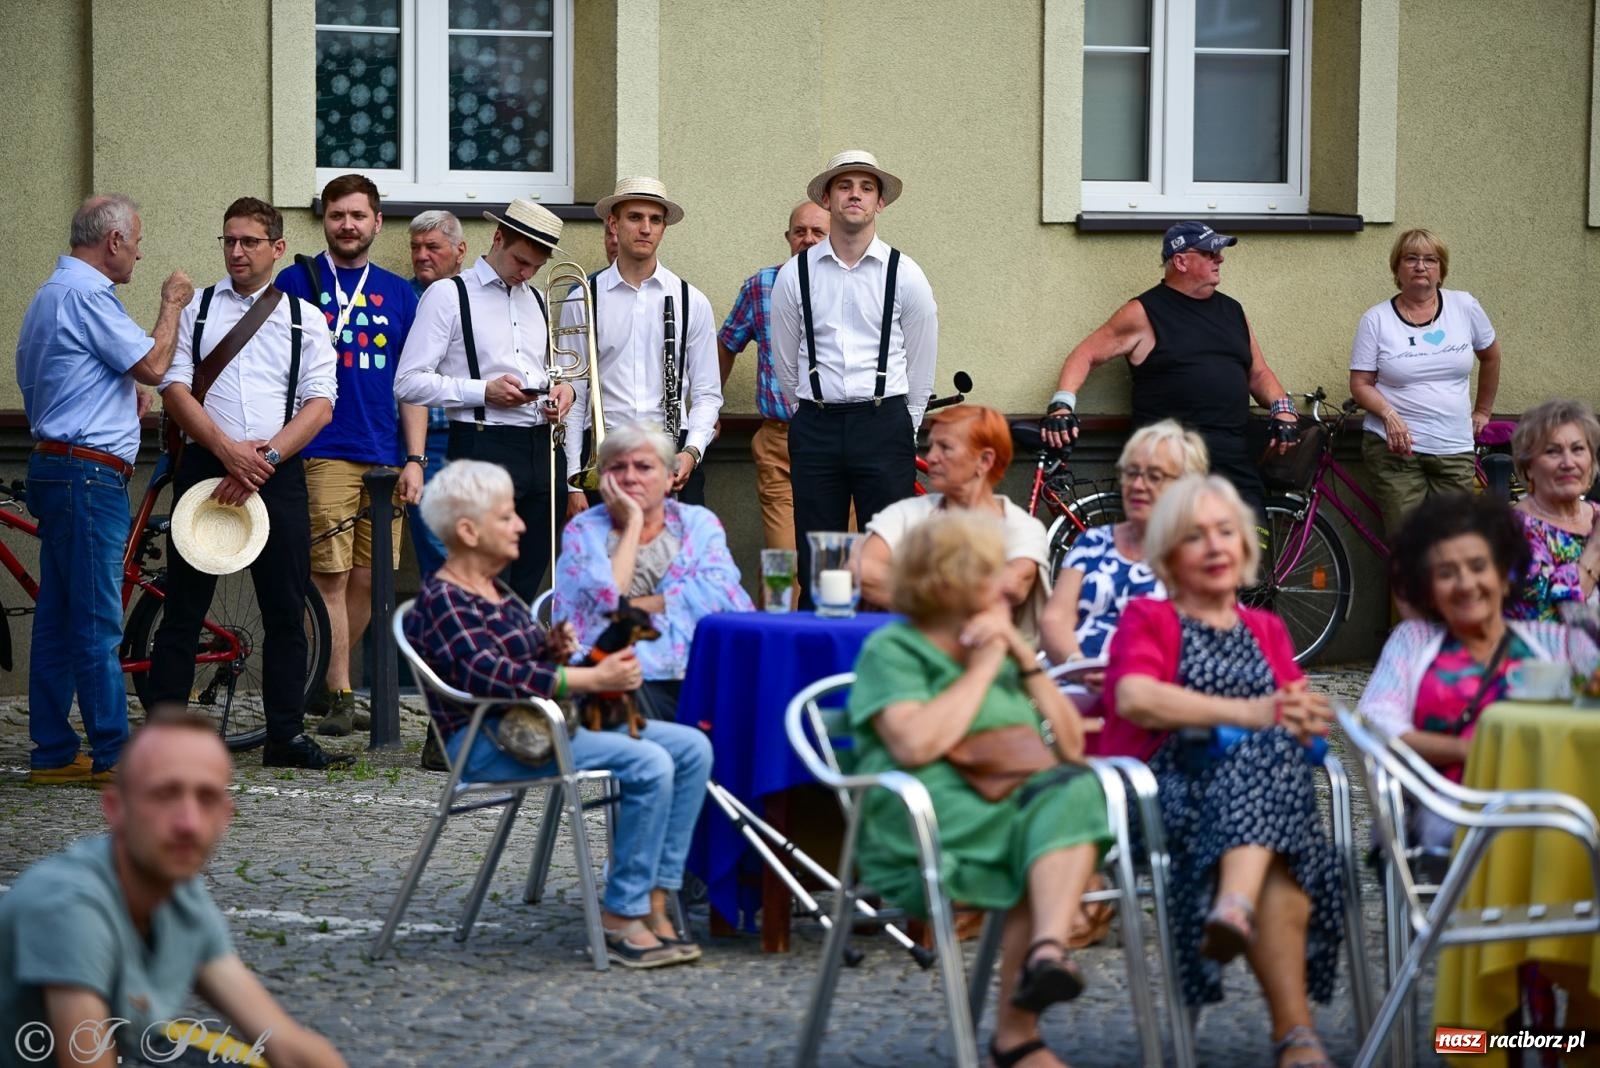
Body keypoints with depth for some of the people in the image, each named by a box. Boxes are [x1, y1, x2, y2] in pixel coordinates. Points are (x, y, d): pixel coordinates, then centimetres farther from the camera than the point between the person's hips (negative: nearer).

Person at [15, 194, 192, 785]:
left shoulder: (50, 294, 21)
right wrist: (171, 303, 0)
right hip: (87, 471, -11)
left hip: (56, 467, 11)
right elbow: (152, 364, -15)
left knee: (59, 619, 10)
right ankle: (114, 755, -6)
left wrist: (123, 396, 20)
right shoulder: (85, 294, -13)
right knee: (98, 620, -8)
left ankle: (53, 753, 13)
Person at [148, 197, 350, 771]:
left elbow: (320, 402, 1)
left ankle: (286, 735, 10)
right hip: (204, 466, -1)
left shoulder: (304, 317, 10)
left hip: (277, 472, 1)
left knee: (286, 611, 3)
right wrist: (228, 450, -13)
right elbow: (174, 387, 0)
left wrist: (267, 456, -12)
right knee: (183, 609, 0)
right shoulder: (196, 308, 9)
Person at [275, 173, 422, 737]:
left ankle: (325, 684, 20)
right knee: (331, 577, -6)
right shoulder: (297, 281, 3)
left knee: (366, 579, 6)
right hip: (322, 453, -4)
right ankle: (339, 698, -1)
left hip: (383, 457, 4)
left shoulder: (399, 294, 13)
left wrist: (415, 459, 5)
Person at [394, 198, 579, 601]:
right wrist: (483, 391, -16)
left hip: (543, 450, 6)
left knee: (527, 586, 7)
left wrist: (564, 388, 6)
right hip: (484, 450, -6)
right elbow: (408, 383, -7)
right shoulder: (448, 297, -1)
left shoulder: (539, 301, 20)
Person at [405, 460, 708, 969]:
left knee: (692, 748, -2)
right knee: (649, 764, -27)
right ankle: (621, 916, -19)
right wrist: (592, 678, -28)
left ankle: (654, 901, -8)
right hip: (486, 744, -10)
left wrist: (552, 648, 6)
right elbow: (489, 675, -26)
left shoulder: (497, 593, 18)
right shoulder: (442, 603, -12)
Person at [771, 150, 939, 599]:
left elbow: (920, 368, 11)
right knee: (814, 566, 2)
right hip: (816, 426, 1)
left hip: (884, 424, -1)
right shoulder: (794, 275, 5)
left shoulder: (905, 275, 3)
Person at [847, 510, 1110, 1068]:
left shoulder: (1000, 654, 27)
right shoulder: (893, 650, 5)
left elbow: (1071, 746, 20)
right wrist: (984, 668, -4)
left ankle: (1048, 952, -45)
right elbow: (915, 744, -15)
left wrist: (1024, 659, 10)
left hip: (1017, 808, 6)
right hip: (923, 831, -6)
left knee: (1076, 790, -30)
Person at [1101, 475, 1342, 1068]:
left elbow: (1301, 720, 13)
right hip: (1170, 788, -4)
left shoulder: (1266, 630, 28)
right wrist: (1252, 714, -15)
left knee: (1272, 749, -35)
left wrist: (1302, 716, -14)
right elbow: (1136, 699, -9)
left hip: (1268, 777, 4)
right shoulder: (1146, 619, 14)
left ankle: (1236, 907, -55)